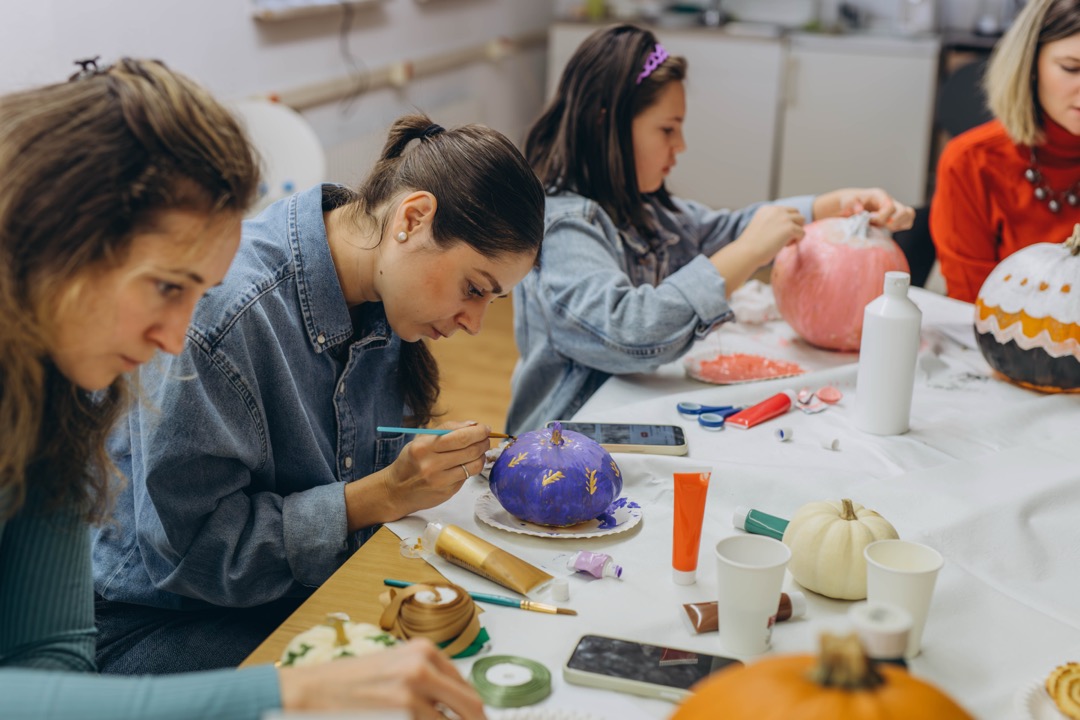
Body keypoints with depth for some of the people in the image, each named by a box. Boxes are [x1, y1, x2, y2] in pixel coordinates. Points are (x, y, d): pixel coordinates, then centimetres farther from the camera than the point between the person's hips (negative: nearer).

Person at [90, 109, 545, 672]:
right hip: (161, 622, -7)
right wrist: (383, 495, -27)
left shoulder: (381, 301, -1)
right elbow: (186, 546, -25)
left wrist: (438, 461, -8)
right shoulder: (220, 308, -26)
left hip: (312, 597, 7)